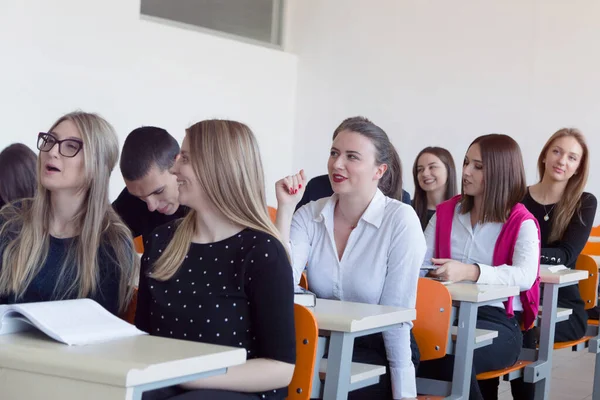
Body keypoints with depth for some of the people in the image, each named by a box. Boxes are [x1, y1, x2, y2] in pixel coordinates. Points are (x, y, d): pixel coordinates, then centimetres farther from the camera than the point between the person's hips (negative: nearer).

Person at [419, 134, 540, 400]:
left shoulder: (522, 223, -2)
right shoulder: (445, 212, 15)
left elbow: (525, 276, -20)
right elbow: (421, 261, 8)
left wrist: (469, 272, -35)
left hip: (497, 320, -3)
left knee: (452, 357, -34)